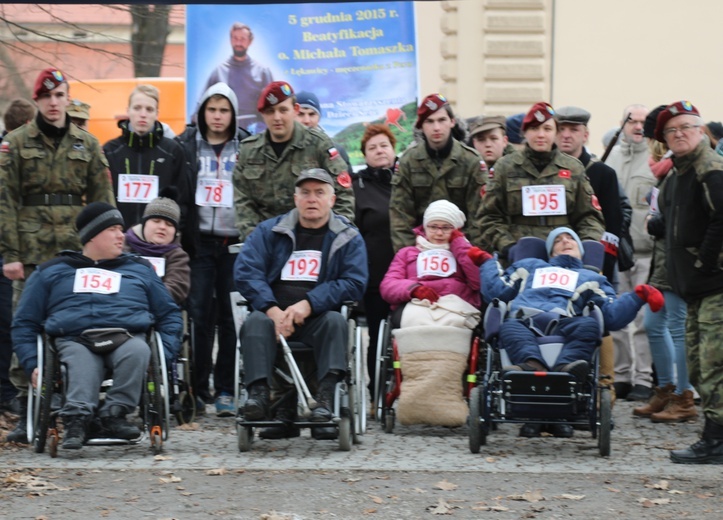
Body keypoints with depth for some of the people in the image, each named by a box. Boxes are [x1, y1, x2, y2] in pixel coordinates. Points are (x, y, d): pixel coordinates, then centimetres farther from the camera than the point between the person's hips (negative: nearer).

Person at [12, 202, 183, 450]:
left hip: (128, 338, 1)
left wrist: (163, 357, 8)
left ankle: (114, 413, -38)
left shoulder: (140, 269, 29)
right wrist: (32, 364, 5)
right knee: (82, 364, -38)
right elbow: (24, 323, 22)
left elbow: (170, 316, 27)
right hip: (74, 341, -1)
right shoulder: (51, 272, 24)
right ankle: (77, 418, -58)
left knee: (137, 352, -36)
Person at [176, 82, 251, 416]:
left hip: (234, 241, 0)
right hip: (200, 240, 1)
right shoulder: (187, 145, 8)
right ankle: (197, 387, 2)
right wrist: (180, 235, -1)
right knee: (199, 313, -3)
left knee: (231, 315, -1)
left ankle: (225, 390, 3)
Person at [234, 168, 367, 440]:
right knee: (255, 322, -31)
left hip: (317, 318, -1)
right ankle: (258, 393, -44)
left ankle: (325, 400, -45)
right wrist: (272, 309, -17)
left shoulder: (348, 238, 10)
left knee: (335, 321, -33)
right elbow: (245, 272, 1)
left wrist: (309, 304, -17)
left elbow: (354, 283, -4)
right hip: (275, 313, 1)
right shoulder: (269, 231, 13)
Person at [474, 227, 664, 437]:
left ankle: (564, 368, -60)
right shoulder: (530, 266, 42)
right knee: (510, 328, -36)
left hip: (563, 325, 0)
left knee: (589, 324, -35)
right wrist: (487, 262, 34)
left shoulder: (591, 278, 36)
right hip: (524, 321, 0)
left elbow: (613, 315, 19)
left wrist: (639, 296, 5)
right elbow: (495, 291, 30)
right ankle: (532, 364, -64)